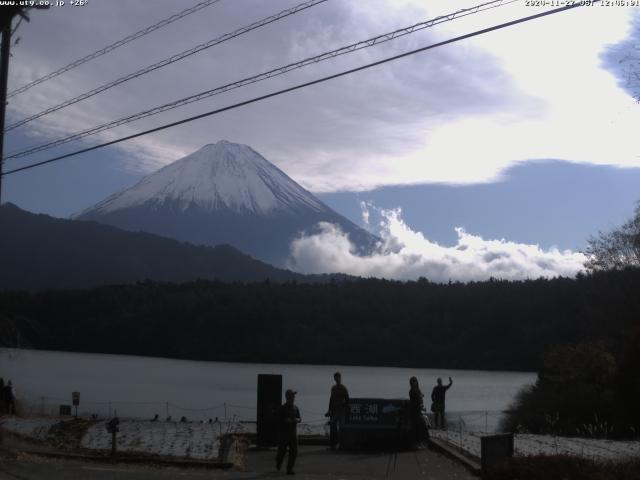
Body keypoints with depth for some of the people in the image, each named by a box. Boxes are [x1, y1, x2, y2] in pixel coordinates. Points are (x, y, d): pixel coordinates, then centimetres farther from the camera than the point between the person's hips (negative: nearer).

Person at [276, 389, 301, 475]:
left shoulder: (295, 408, 11)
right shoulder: (281, 408, -5)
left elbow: (299, 418, 17)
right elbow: (276, 418, -9)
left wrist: (298, 420, -5)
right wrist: (285, 420, -20)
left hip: (293, 432, 5)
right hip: (283, 432, -5)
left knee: (294, 451, -3)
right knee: (282, 450, 0)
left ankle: (290, 469, 4)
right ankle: (278, 463, 31)